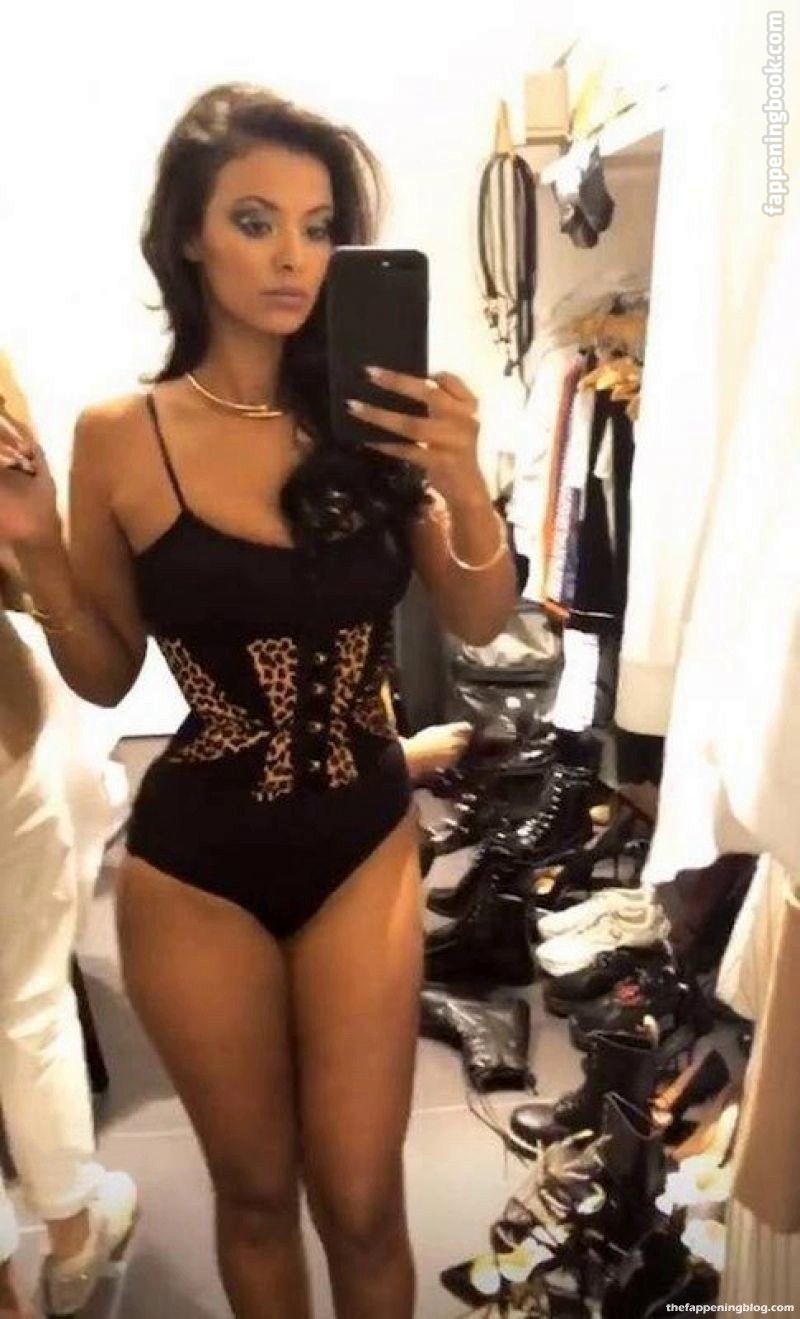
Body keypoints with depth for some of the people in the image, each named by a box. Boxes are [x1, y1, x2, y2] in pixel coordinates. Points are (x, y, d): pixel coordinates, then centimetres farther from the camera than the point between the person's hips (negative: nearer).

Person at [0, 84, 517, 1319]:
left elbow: (479, 624, -1)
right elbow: (105, 678, 0)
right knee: (256, 1190, 19)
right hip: (197, 866, 0)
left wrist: (465, 486, -19)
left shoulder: (373, 417, -5)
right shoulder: (119, 437, -9)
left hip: (365, 844, 1)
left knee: (361, 1201, 12)